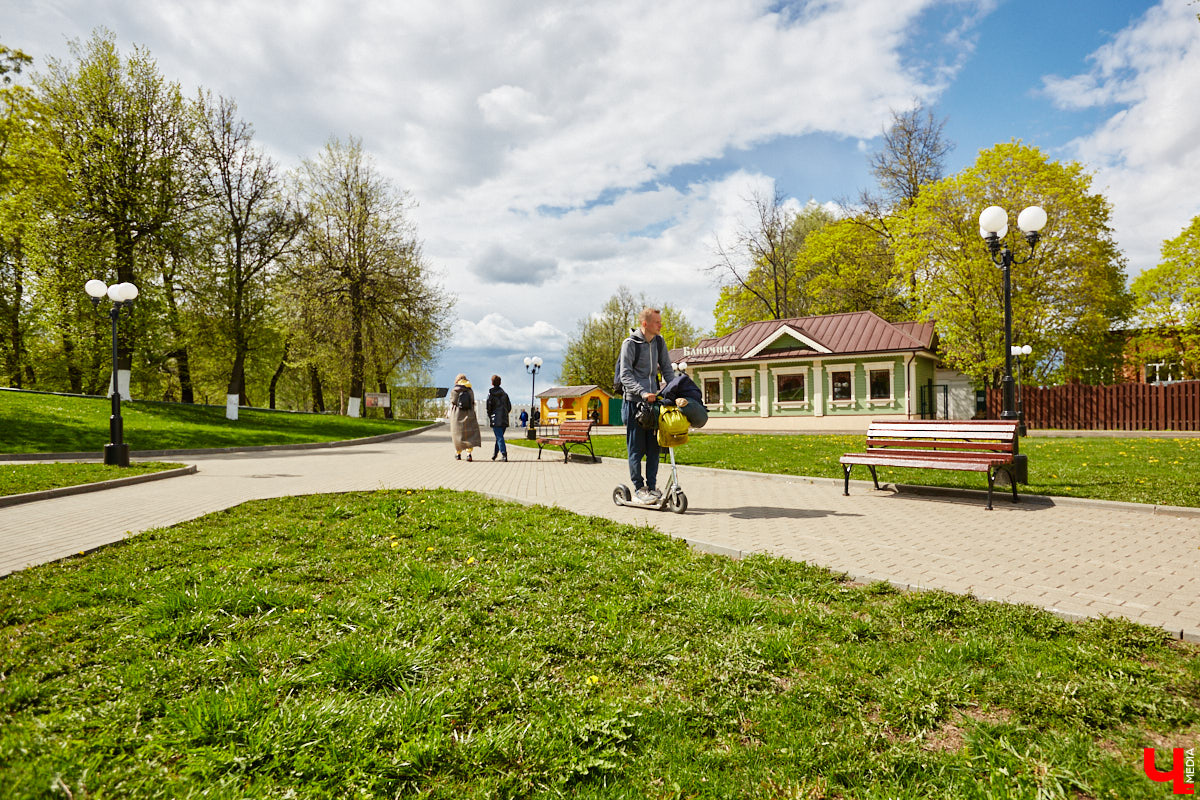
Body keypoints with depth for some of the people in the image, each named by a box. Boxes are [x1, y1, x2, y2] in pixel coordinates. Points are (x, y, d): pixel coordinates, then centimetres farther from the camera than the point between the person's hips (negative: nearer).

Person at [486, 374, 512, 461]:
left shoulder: (491, 393, -4)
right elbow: (509, 407, 10)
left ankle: (504, 455, -18)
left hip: (496, 419, -5)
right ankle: (494, 455, 24)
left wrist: (490, 416, 6)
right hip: (504, 419, 5)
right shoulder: (504, 393, 12)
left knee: (499, 437, -8)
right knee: (499, 437, 15)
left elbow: (489, 406, -8)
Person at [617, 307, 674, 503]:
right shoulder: (630, 343, -8)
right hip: (634, 401, -5)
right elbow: (626, 375, -13)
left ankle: (652, 486, 16)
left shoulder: (659, 342, 9)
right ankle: (638, 488, 8)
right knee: (636, 447, -1)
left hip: (654, 399, 6)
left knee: (654, 446, 7)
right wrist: (642, 393, -26)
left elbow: (667, 370, 15)